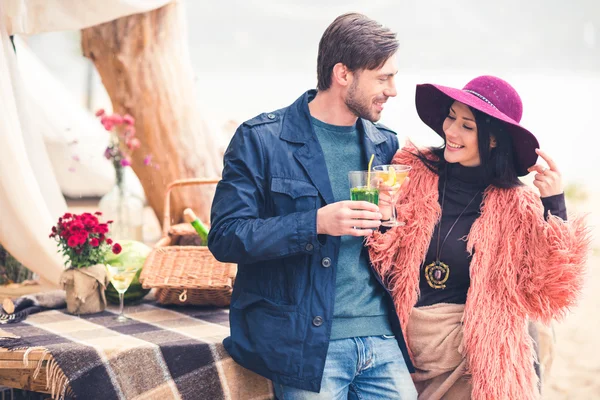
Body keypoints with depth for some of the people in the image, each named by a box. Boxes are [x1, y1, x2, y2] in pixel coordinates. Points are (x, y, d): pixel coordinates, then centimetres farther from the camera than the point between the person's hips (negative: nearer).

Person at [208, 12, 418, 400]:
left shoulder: (385, 145, 12)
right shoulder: (261, 139, -4)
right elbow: (225, 237, -10)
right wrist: (315, 223, -21)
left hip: (381, 337, 5)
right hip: (306, 345, -4)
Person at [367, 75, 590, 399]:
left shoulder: (517, 208, -6)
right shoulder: (411, 171, -5)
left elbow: (547, 296, -11)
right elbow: (381, 270, -1)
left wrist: (555, 209, -17)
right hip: (403, 356, 1)